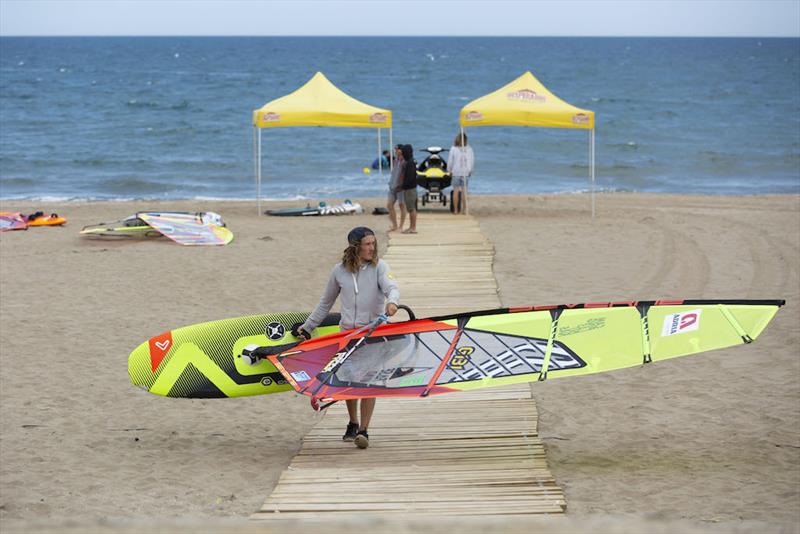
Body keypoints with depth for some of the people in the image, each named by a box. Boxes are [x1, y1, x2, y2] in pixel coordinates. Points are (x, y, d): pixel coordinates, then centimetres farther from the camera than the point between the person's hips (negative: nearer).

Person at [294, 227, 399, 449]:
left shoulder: (379, 267, -2)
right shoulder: (339, 271, 5)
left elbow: (391, 288, -19)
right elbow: (325, 303, 17)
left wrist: (392, 302, -43)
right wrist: (308, 326, 22)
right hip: (347, 331, 3)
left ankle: (363, 430, -7)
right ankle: (353, 424, 28)